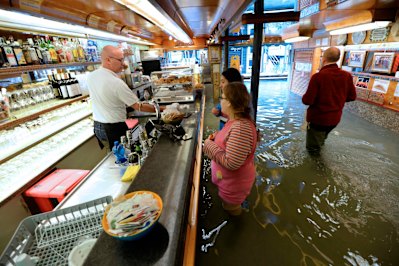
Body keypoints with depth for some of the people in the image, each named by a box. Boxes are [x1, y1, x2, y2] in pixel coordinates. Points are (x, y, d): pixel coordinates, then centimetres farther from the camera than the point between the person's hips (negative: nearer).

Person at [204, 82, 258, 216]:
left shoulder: (241, 128, -38)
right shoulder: (236, 120, -5)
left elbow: (231, 163, -36)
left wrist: (210, 145, -26)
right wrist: (216, 136, -3)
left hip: (234, 183, -8)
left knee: (231, 208, 22)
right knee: (229, 205, 33)